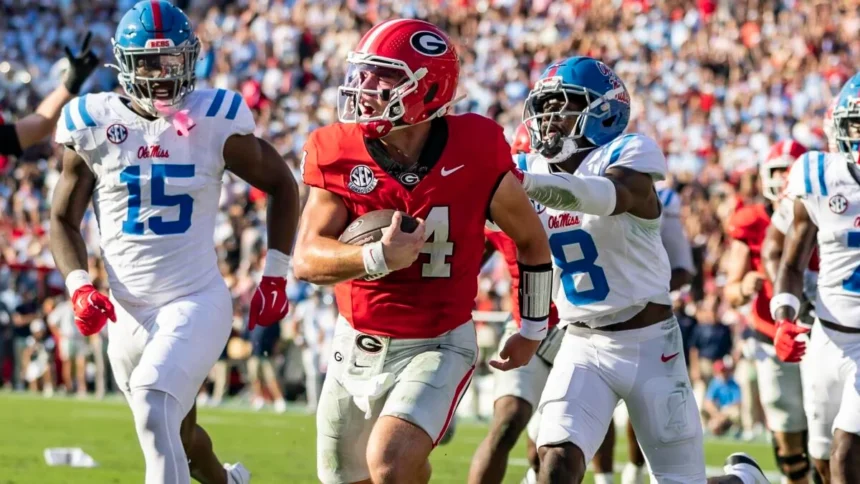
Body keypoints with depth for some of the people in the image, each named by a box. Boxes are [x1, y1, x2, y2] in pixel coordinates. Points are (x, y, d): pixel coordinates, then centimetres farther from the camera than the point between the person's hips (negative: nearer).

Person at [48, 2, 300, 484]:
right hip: (128, 312, 4)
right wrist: (79, 286, -8)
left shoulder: (214, 123, -7)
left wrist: (275, 277, 5)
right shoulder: (95, 125, -2)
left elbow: (281, 185, 8)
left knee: (154, 411, -27)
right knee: (177, 434, 19)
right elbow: (64, 219, 8)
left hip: (196, 301, -4)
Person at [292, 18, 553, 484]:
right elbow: (306, 260, -17)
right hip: (357, 345, 4)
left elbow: (530, 239, 3)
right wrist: (377, 258, -35)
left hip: (438, 345, -4)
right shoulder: (338, 153, -11)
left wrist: (533, 328, 12)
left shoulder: (473, 152, -15)